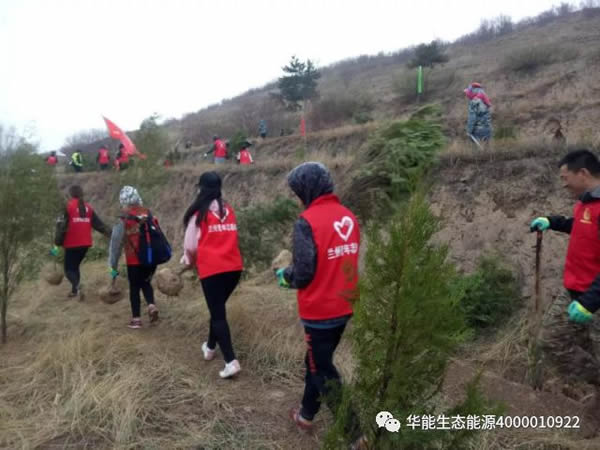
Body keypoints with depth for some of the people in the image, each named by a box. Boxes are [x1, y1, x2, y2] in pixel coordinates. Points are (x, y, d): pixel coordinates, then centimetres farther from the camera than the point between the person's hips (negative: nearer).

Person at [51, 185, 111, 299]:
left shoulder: (68, 206, -7)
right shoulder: (88, 207, 6)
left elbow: (62, 226, -11)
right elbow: (99, 224, 6)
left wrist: (57, 244, -8)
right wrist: (110, 234, 12)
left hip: (72, 244, -5)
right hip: (85, 243, 5)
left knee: (69, 269, 4)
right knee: (75, 266, 22)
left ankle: (77, 286, -22)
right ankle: (74, 290, 24)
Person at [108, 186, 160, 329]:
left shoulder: (123, 220, -9)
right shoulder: (149, 214, 1)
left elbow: (116, 244, -7)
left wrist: (113, 266, 1)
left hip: (134, 260, -3)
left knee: (134, 288, 10)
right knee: (146, 283, 22)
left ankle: (136, 319, 15)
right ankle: (152, 306, 1)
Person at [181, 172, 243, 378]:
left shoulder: (199, 211, -3)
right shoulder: (229, 209, 10)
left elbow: (190, 246, -4)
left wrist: (188, 260, 18)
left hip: (212, 269, -5)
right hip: (234, 267, 5)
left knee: (218, 313, 0)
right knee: (218, 307, 23)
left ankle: (231, 361, -7)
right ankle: (210, 347, 38)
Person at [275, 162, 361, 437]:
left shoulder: (307, 221, -19)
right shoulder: (348, 216, 1)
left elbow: (303, 273, -20)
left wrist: (286, 276, 2)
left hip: (320, 311, -7)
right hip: (344, 307, 7)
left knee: (322, 371, 10)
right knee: (317, 361, 23)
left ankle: (356, 431, 15)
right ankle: (306, 415, 40)